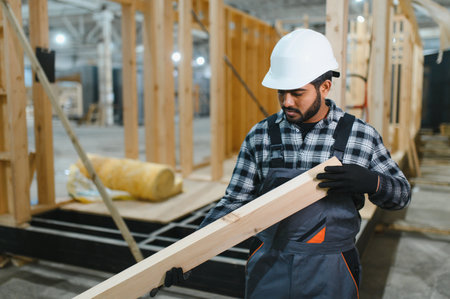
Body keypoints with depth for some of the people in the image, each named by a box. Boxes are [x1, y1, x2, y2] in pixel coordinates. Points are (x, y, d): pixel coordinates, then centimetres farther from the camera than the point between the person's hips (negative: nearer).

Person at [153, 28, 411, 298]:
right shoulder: (260, 136, -3)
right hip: (269, 269, 1)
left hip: (329, 276, -1)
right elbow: (235, 203, -1)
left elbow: (402, 194, 3)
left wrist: (371, 182, -19)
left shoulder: (361, 136, -6)